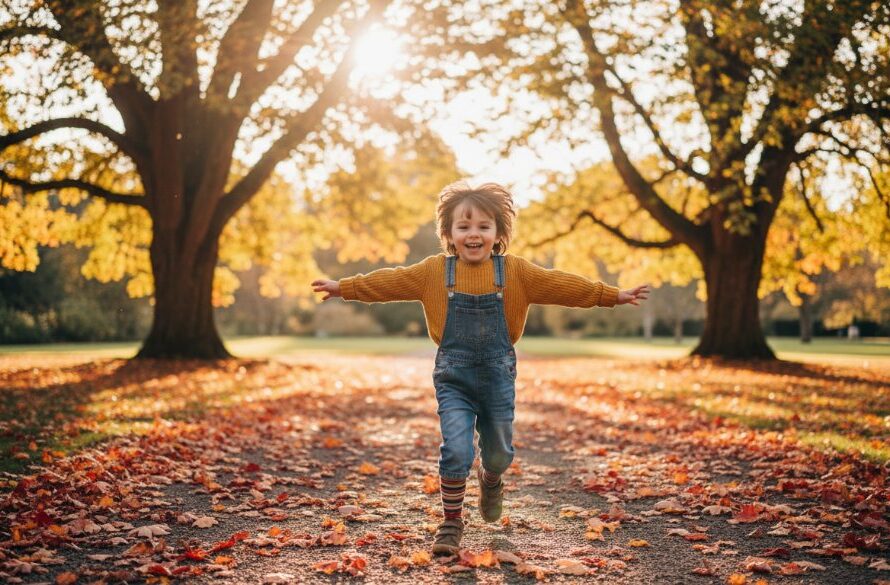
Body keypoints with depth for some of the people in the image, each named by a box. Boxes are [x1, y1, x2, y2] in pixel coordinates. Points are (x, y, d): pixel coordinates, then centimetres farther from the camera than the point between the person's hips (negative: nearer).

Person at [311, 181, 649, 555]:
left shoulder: (516, 271, -2)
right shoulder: (434, 271, -2)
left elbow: (563, 285, 0)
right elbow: (389, 282, 4)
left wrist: (612, 296, -1)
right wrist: (344, 288, 4)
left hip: (498, 374, 1)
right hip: (453, 375, -1)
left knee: (499, 451, 14)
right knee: (456, 449, -13)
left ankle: (491, 481, 51)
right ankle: (451, 523, 4)